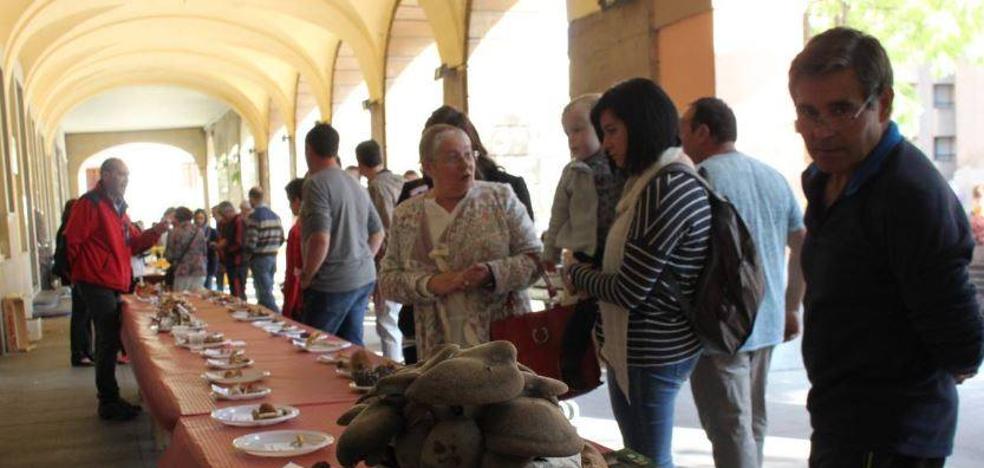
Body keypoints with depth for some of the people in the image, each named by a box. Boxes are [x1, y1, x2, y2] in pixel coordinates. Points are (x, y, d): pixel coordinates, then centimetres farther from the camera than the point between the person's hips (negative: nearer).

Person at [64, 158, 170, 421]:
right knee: (108, 341, -6)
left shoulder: (118, 207, 17)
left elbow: (133, 243, 15)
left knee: (111, 340, 14)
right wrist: (86, 271, -5)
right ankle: (109, 403, 2)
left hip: (115, 285, 9)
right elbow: (72, 241, -16)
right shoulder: (89, 204, -11)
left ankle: (110, 399, 24)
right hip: (97, 284, -9)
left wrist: (156, 231, 0)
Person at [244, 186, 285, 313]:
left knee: (265, 295, -6)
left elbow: (251, 242, -18)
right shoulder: (275, 215, 9)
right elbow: (281, 239, 11)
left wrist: (247, 257, -2)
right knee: (266, 291, 17)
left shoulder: (254, 216, -14)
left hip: (259, 259, -7)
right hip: (273, 257, 8)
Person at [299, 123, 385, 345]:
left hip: (333, 284, -8)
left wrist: (306, 276, -10)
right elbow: (378, 233, 18)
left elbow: (320, 239, -22)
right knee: (352, 345, 12)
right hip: (364, 279, 8)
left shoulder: (316, 183, -13)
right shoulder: (355, 184, 13)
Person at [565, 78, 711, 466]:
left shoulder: (663, 189, -21)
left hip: (648, 355, -10)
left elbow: (629, 290, -20)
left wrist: (576, 274, -4)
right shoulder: (674, 178, 10)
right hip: (660, 345, 10)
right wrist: (590, 276, 1)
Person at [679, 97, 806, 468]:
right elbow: (804, 246, 14)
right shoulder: (773, 177, 10)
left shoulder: (702, 177, -12)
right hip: (767, 323, 8)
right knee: (753, 423, 19)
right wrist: (791, 308, 20)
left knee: (730, 431, -1)